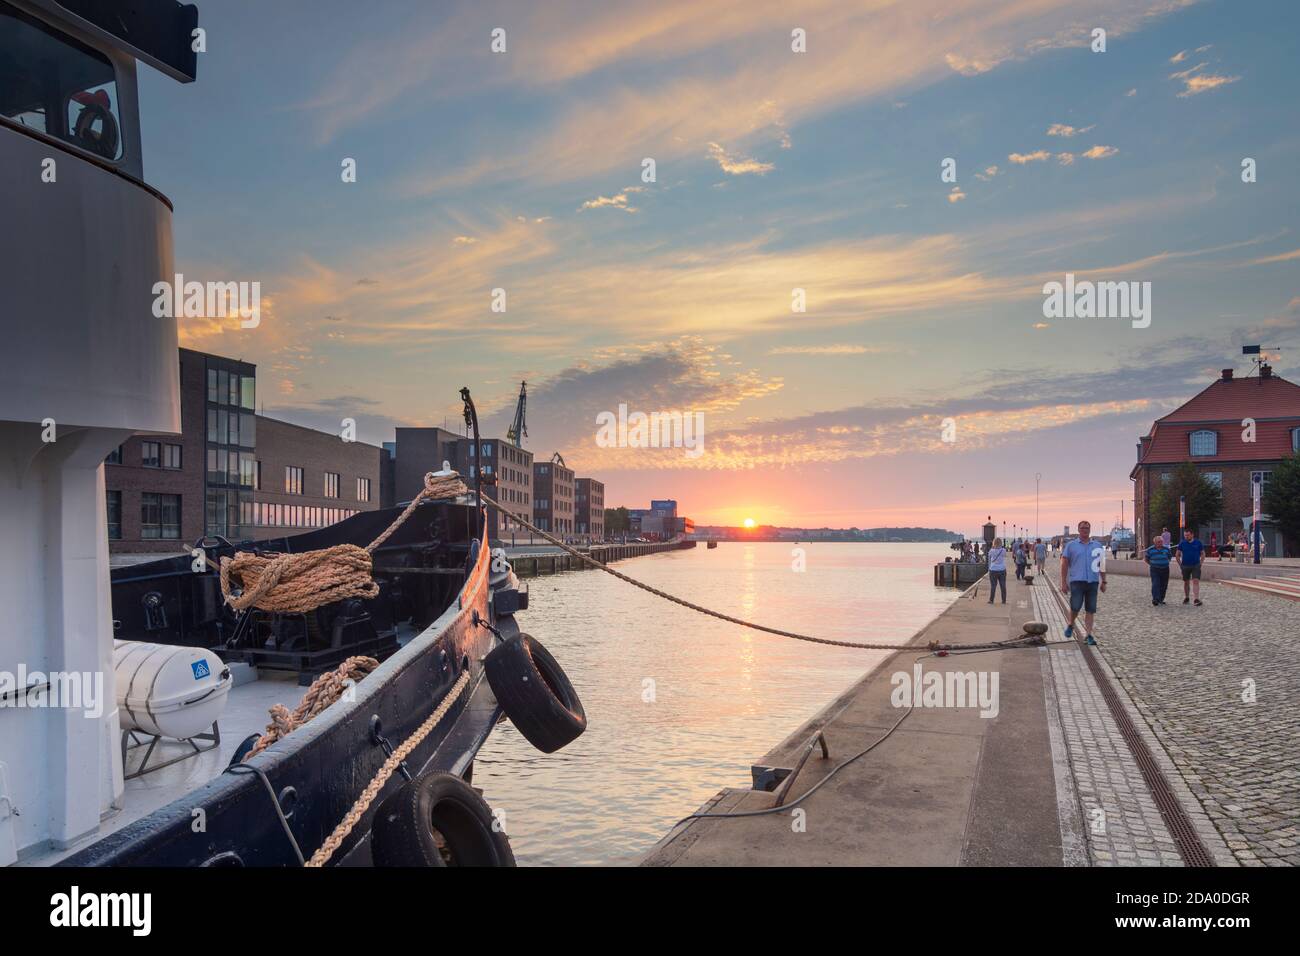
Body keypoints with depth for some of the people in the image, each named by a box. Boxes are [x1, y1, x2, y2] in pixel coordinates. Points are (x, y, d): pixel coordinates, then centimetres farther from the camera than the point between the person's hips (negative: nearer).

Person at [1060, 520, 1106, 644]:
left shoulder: (1098, 545, 11)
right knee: (1075, 607, -8)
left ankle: (1089, 635, 8)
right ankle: (1070, 625, 20)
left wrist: (1103, 581, 9)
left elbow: (1102, 565, 14)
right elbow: (1064, 564, 3)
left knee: (1090, 610, 3)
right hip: (1077, 581, -2)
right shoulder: (1071, 545, 4)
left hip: (1093, 582, 2)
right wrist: (1063, 582, -2)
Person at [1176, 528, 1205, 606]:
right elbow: (1178, 555, 7)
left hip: (1196, 566, -2)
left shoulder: (1198, 542, -2)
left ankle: (1197, 599, -16)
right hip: (1185, 566, 2)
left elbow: (1203, 553, 8)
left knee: (1196, 581, -12)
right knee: (1186, 582, 12)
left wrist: (1200, 563, 1)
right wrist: (1180, 564, 1)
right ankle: (1186, 598, 26)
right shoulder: (1182, 543, 0)